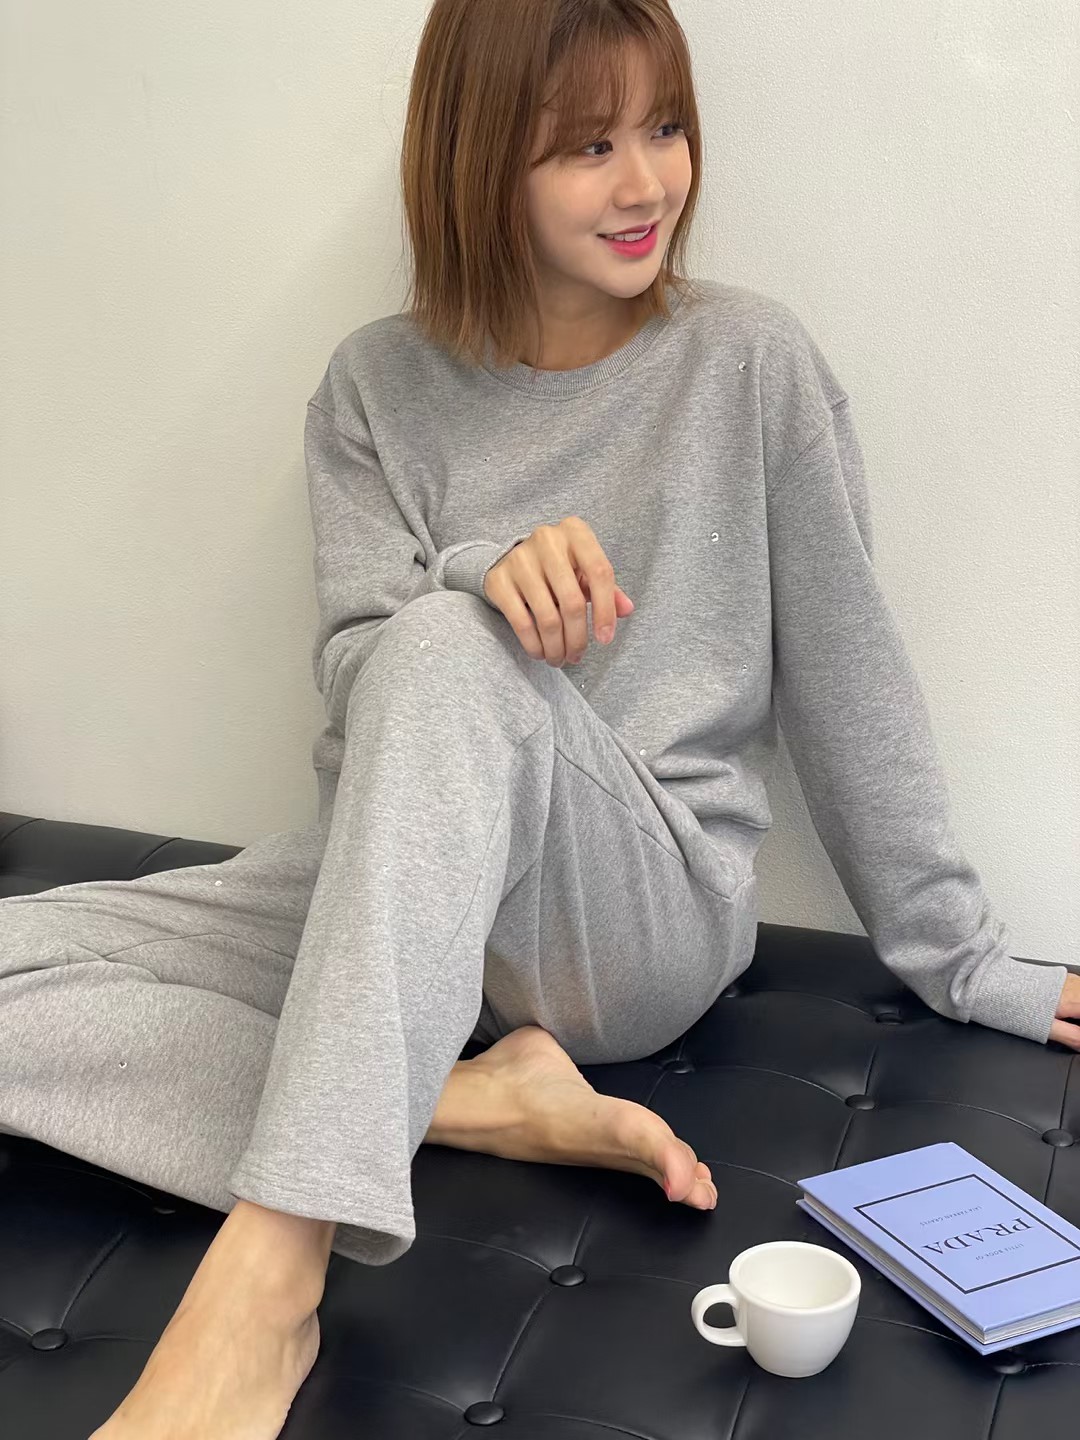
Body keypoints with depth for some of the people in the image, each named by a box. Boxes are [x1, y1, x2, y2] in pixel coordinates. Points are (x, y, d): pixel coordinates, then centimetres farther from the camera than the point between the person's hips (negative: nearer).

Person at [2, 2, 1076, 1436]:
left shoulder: (749, 361, -2)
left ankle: (264, 1286, -42)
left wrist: (962, 962, 6)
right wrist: (484, 567, -26)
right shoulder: (380, 384, 4)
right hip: (396, 894, 4)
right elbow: (354, 674, -4)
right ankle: (486, 1100, -19)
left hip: (652, 913, -3)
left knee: (448, 652, -36)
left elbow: (847, 675, 2)